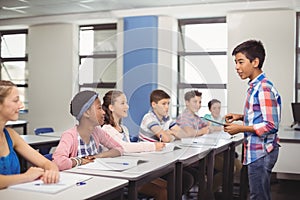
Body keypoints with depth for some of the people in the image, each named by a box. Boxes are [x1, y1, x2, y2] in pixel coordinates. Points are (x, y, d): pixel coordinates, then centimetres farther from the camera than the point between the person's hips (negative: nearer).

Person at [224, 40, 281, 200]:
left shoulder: (264, 88, -20)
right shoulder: (255, 86, 9)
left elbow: (271, 126, -21)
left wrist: (241, 128, -18)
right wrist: (241, 117, 7)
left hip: (261, 152, -10)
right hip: (257, 151, 10)